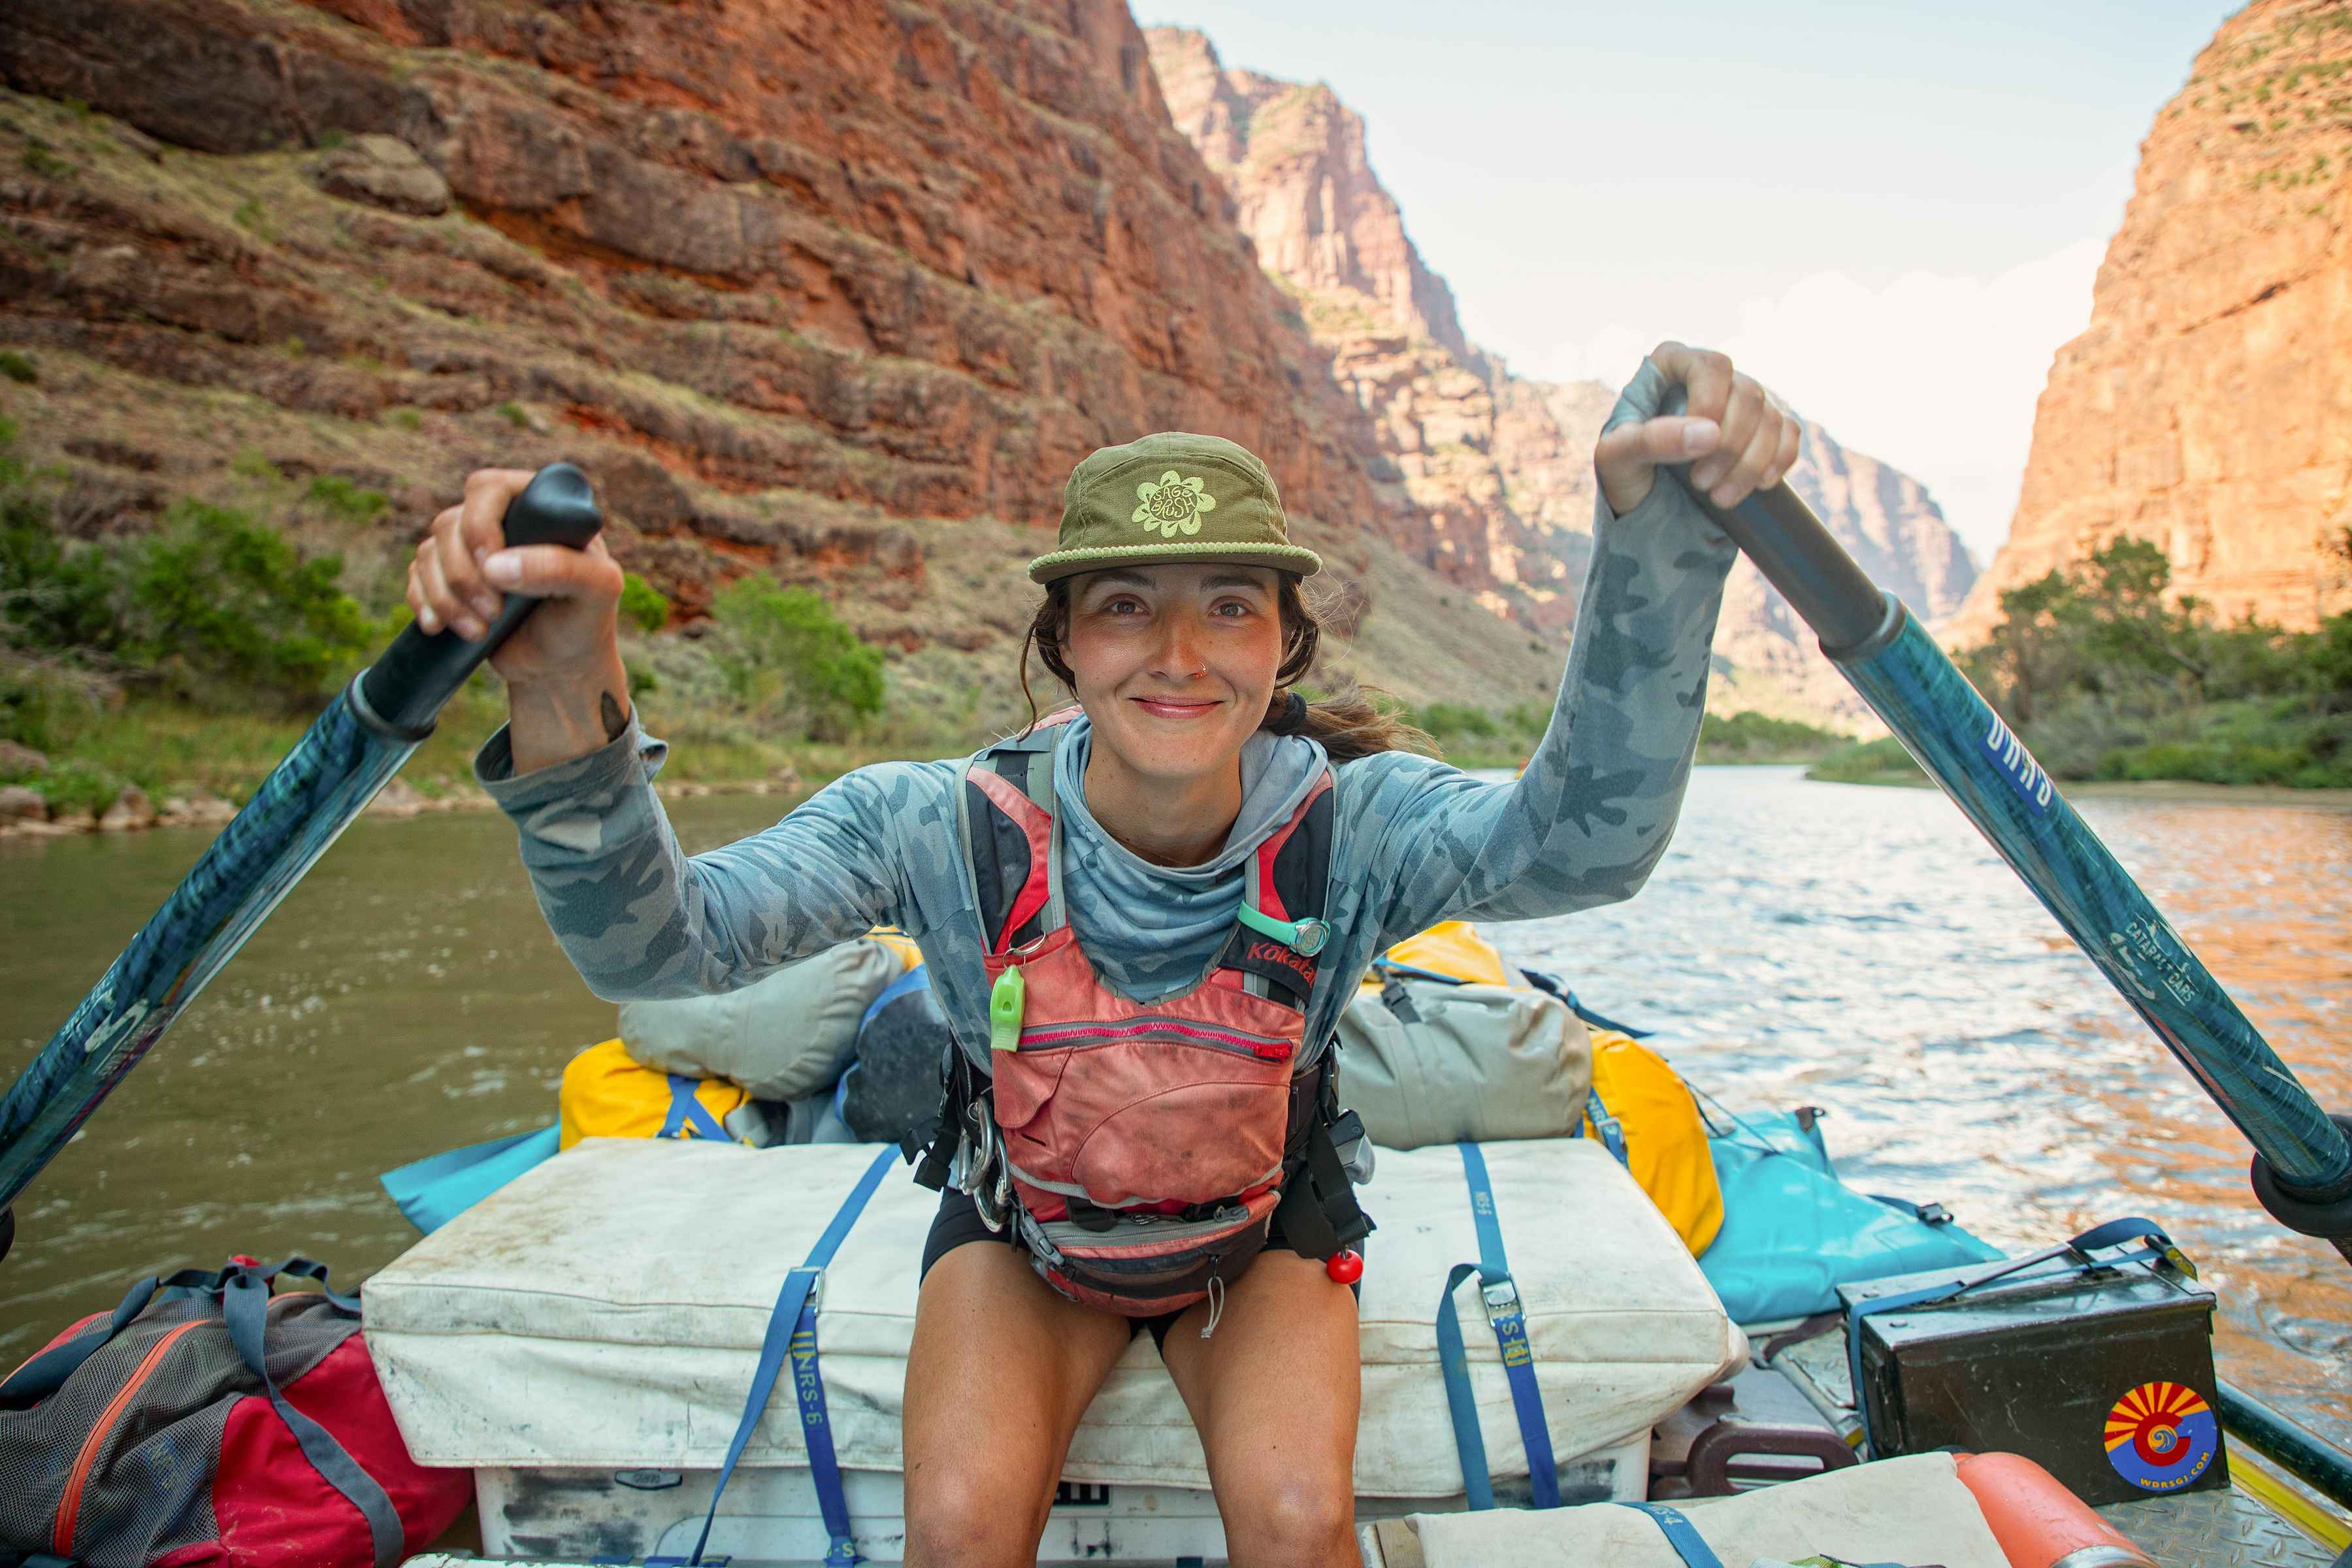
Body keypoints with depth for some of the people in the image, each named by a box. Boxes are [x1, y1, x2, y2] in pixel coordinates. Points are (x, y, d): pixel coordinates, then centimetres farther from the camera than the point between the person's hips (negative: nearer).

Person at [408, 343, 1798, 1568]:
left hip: (1260, 1238, 0)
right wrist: (567, 706, -55)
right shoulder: (951, 829, -26)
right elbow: (657, 948, -35)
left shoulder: (1344, 829, -26)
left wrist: (1655, 532, -61)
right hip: (1024, 1235, 0)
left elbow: (1584, 842, -44)